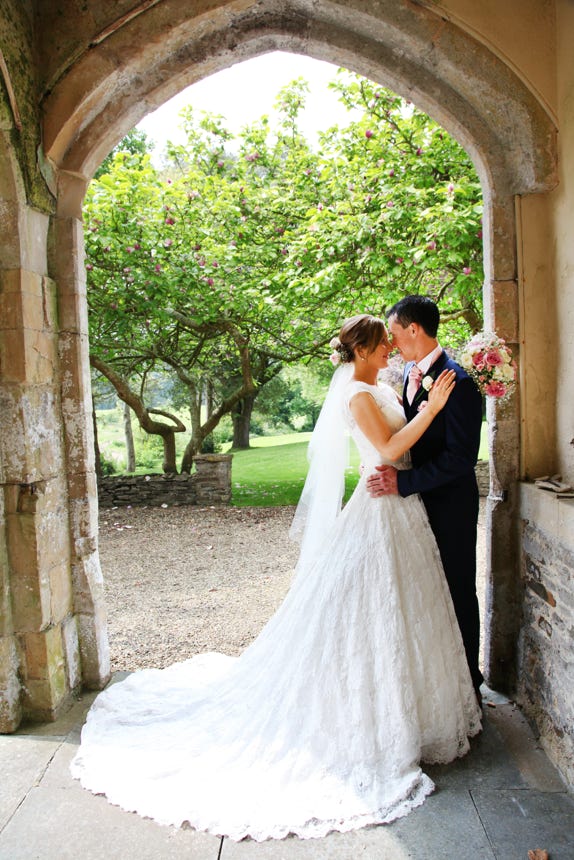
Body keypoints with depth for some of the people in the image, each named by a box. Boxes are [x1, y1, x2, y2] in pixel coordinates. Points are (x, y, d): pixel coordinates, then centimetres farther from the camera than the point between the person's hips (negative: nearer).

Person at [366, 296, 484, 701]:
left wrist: (403, 481, -27)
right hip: (419, 499, 8)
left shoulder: (458, 382, -22)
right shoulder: (410, 372, 5)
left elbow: (461, 458, -25)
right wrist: (386, 463, 2)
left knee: (457, 591, 7)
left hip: (450, 504, -8)